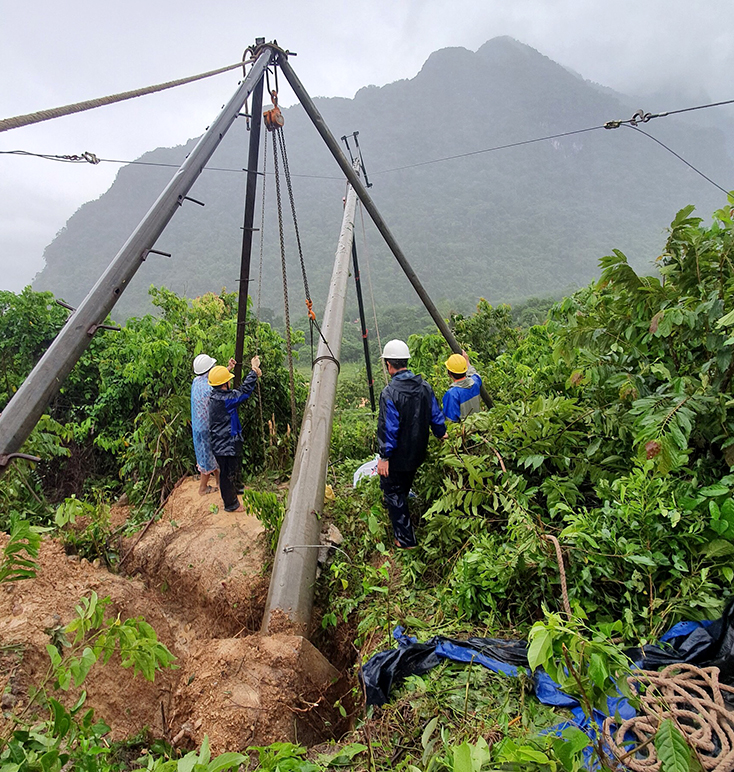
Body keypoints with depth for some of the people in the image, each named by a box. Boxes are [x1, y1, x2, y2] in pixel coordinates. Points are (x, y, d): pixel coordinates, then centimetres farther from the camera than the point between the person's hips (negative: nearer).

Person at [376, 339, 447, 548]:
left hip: (397, 457, -7)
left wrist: (384, 456, -15)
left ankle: (405, 540, 14)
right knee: (404, 490, 28)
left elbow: (388, 428, -24)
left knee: (393, 493, 9)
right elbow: (436, 416, 4)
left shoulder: (389, 393, -24)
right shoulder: (424, 387, -5)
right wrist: (442, 434, 23)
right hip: (417, 454, 7)